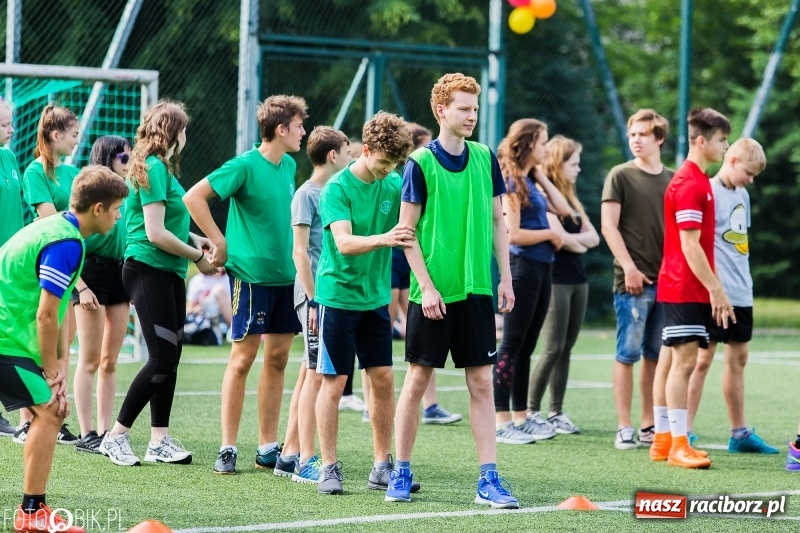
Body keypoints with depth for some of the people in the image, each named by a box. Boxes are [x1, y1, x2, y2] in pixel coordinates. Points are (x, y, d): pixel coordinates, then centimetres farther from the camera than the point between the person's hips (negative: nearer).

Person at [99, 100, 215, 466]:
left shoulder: (160, 167, 15)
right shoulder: (155, 168, -14)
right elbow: (155, 233, -19)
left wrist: (193, 239, 9)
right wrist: (197, 256, -9)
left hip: (169, 274, 10)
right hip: (148, 270, -10)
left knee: (170, 356, 9)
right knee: (162, 359, -10)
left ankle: (159, 440, 12)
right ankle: (116, 435, -3)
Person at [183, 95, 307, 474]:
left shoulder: (289, 166, 10)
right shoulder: (246, 165, -13)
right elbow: (194, 197, -14)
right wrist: (220, 242, -10)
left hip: (286, 274, 7)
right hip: (251, 273, -7)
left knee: (277, 358, 8)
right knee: (243, 357, -4)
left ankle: (268, 448, 15)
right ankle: (227, 448, 2)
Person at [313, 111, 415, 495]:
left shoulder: (393, 187, 3)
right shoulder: (337, 189, -12)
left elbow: (405, 237, 13)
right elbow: (344, 243, -25)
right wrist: (384, 238, -40)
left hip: (376, 299, 5)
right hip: (338, 295, -5)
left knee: (383, 380, 5)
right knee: (333, 382, -2)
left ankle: (382, 465, 13)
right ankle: (329, 467, 5)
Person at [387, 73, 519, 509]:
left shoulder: (485, 158, 6)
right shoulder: (421, 163, -7)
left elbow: (496, 222, 12)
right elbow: (407, 231, -7)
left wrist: (505, 277, 6)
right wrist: (427, 286, -12)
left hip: (476, 289, 4)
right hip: (432, 291, -4)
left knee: (481, 382, 2)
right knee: (417, 379, 3)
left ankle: (488, 480, 3)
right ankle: (401, 473, 14)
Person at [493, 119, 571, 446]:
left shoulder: (530, 182, 14)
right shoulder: (511, 183, -12)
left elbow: (562, 209, 13)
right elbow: (512, 234, -18)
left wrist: (541, 176, 10)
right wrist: (550, 234, -7)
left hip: (541, 269, 9)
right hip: (522, 268, -9)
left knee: (527, 346, 12)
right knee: (512, 345, -6)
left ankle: (521, 416, 18)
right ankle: (501, 422, -4)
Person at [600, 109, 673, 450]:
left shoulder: (672, 179, 12)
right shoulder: (620, 176, -1)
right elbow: (608, 225, -5)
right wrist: (629, 267, -13)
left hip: (666, 280, 5)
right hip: (633, 281, -5)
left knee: (656, 356, 8)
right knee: (628, 354, -4)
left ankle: (649, 426, 13)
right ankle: (624, 429, -2)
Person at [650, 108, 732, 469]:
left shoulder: (698, 181, 16)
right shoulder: (689, 184, -15)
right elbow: (689, 245, -20)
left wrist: (714, 289, 18)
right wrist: (716, 290, -20)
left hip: (688, 289, 10)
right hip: (684, 287, -10)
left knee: (672, 359, 10)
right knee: (684, 360, -10)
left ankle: (663, 440, 14)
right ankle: (677, 445, -11)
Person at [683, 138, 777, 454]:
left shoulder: (742, 196, 14)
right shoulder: (708, 193, -12)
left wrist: (743, 281, 16)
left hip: (741, 294, 8)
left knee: (738, 359, 12)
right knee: (703, 359, -5)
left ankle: (739, 433, 19)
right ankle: (684, 431, -1)